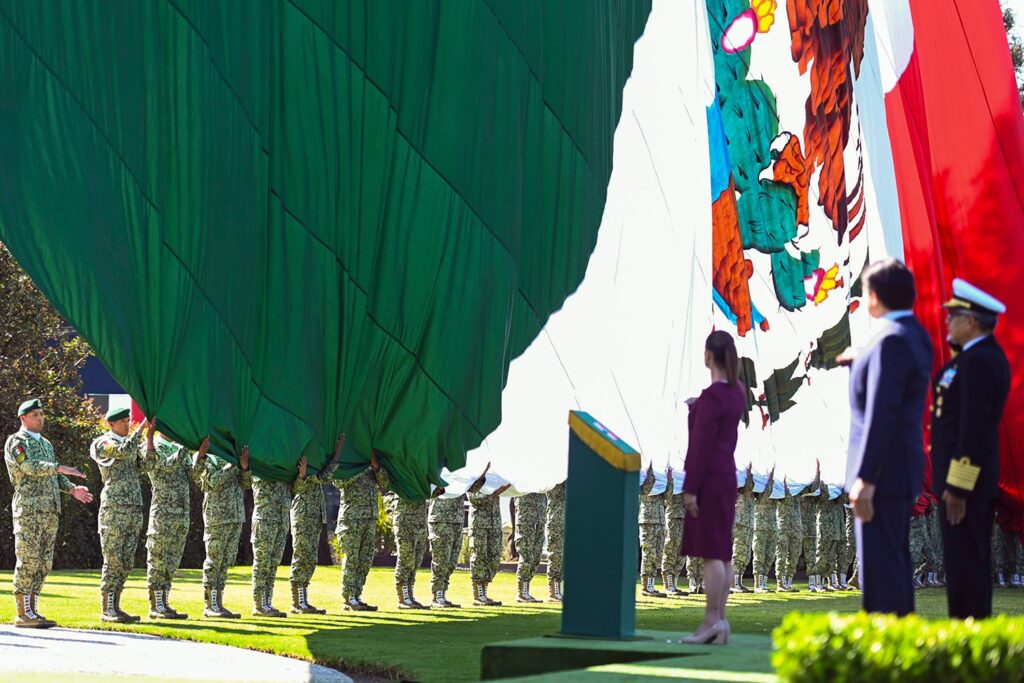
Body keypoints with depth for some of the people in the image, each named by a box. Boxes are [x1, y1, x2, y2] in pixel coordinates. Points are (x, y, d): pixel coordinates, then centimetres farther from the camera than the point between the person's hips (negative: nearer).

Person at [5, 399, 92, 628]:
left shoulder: (46, 444, 22)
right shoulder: (16, 442, -3)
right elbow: (30, 467, -18)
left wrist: (72, 489, 4)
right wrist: (60, 468, -27)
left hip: (51, 511, 8)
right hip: (28, 509, -8)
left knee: (43, 563, 7)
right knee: (28, 561, -9)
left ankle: (32, 610, 11)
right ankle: (23, 615, -7)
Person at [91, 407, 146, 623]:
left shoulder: (133, 443, 18)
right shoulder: (103, 444, -3)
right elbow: (124, 451, -22)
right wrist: (142, 427, -20)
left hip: (134, 508, 7)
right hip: (114, 508, -7)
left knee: (127, 561, 7)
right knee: (113, 560, -6)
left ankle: (116, 606, 12)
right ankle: (106, 609, -2)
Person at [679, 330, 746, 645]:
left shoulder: (711, 396, -16)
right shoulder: (737, 394, 10)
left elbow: (702, 445, -18)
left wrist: (691, 488, -16)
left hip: (709, 479, -9)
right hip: (728, 476, 9)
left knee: (711, 552, -8)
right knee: (722, 553, 9)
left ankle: (712, 620, -9)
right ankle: (719, 620, 11)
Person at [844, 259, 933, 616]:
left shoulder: (892, 340, -18)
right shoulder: (915, 335, 12)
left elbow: (881, 413, -24)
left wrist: (866, 478, -24)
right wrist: (860, 362, 39)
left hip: (884, 470, -10)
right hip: (902, 469, 10)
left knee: (880, 564, -9)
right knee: (895, 562, 17)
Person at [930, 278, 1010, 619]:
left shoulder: (977, 362, -18)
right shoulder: (988, 356, 14)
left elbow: (973, 429, -23)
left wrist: (956, 488, -22)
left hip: (964, 479, -10)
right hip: (975, 480, 10)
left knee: (964, 564, -7)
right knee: (970, 563, 13)